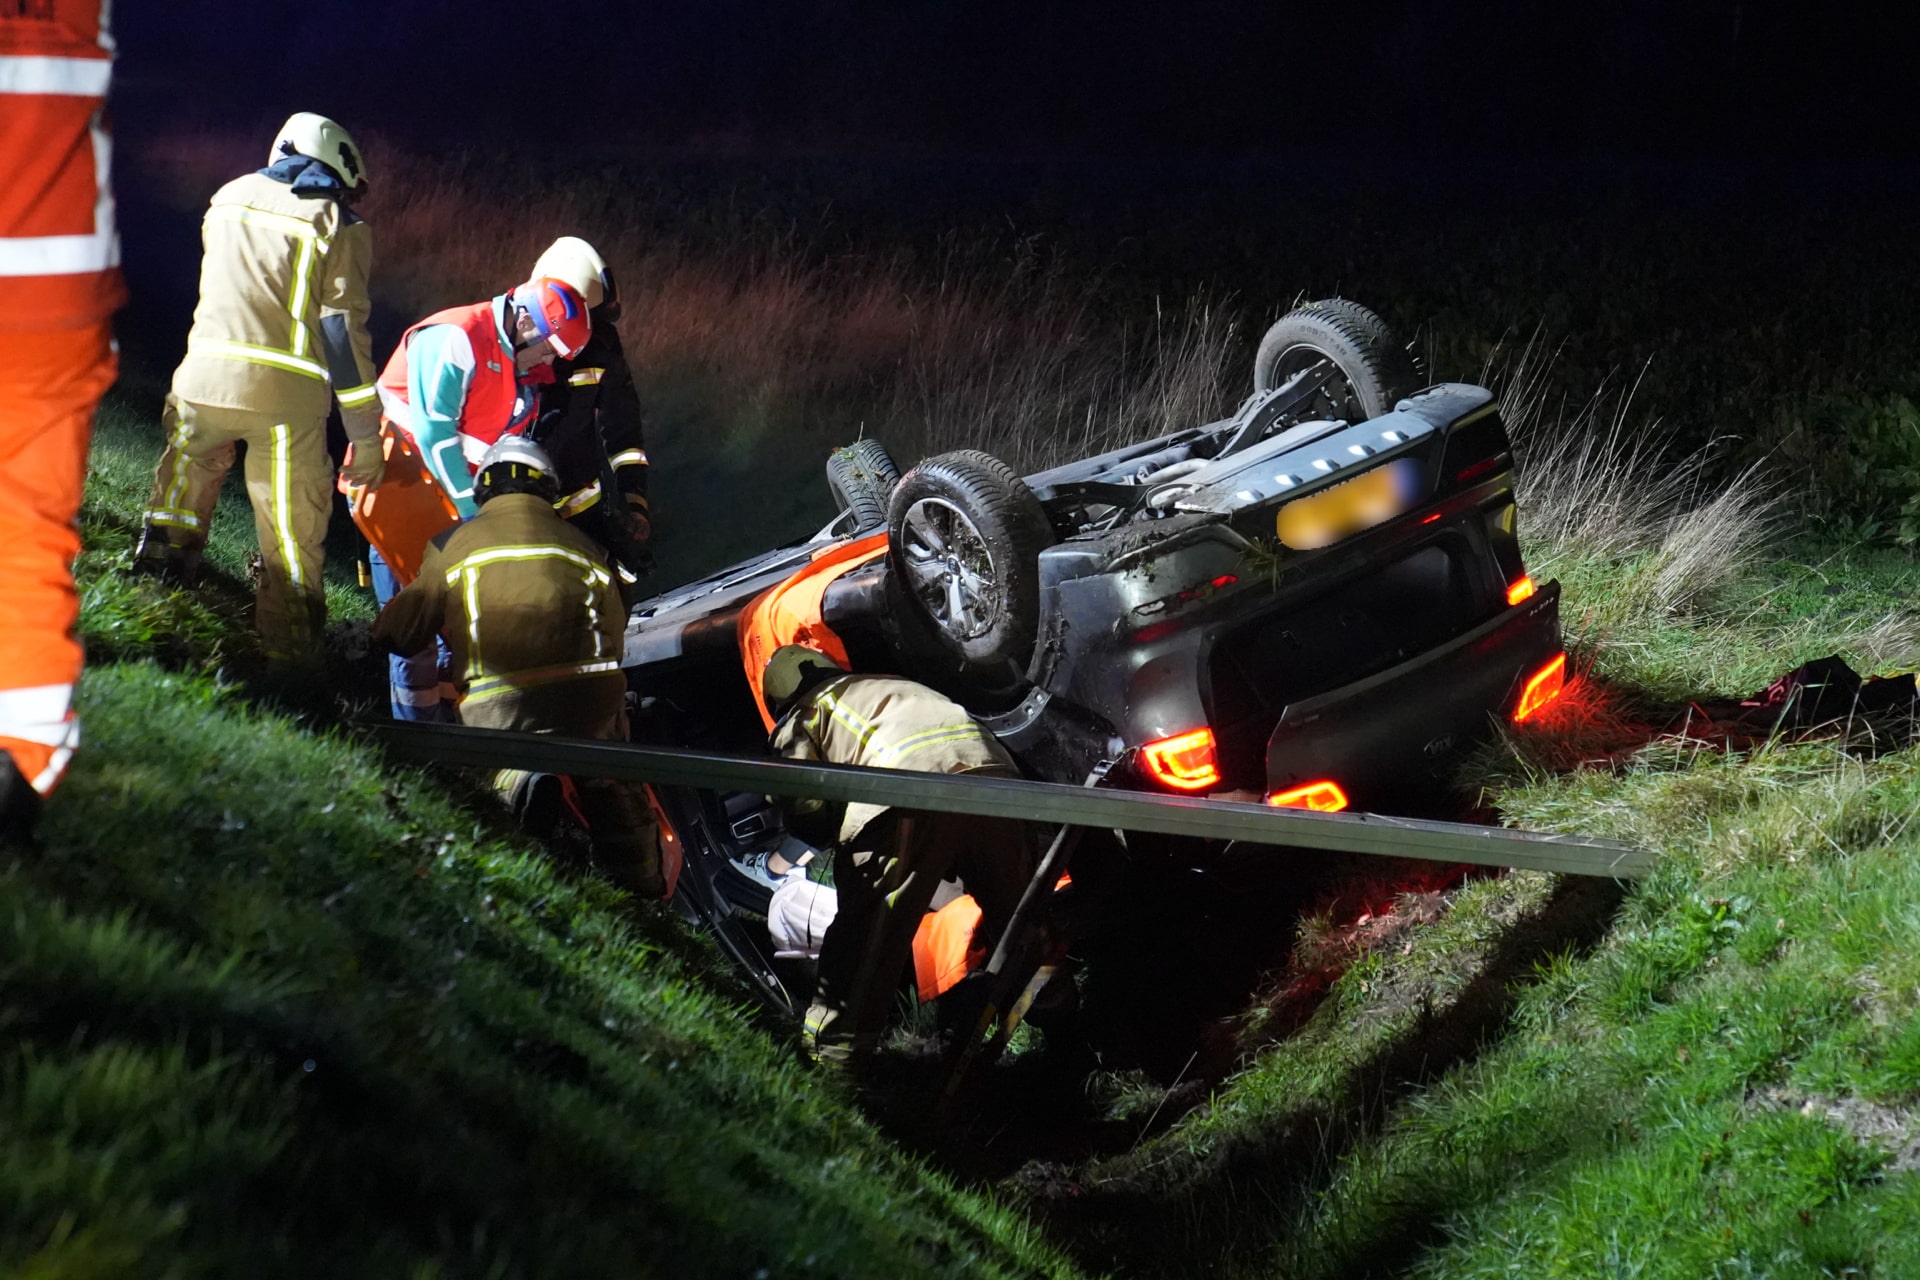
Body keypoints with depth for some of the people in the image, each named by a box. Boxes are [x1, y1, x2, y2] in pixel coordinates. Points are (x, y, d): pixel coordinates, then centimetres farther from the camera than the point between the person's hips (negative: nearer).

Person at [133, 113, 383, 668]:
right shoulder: (339, 225, 3)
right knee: (292, 536, 4)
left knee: (179, 500, 20)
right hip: (286, 393, -3)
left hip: (204, 378, 3)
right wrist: (366, 435, -2)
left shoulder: (230, 197, 17)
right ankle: (288, 657, 7)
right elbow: (344, 330, -3)